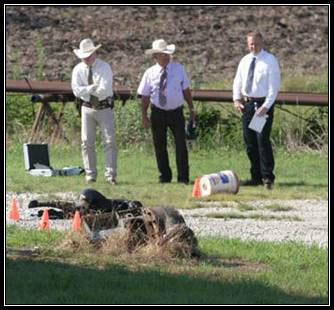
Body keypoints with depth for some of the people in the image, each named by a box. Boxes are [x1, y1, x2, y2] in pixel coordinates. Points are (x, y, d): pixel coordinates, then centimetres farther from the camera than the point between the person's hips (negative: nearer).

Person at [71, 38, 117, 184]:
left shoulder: (104, 67, -7)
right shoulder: (78, 69, 2)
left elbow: (105, 89, -19)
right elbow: (77, 90, -10)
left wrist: (86, 90, -14)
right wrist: (93, 88, -23)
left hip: (105, 108, -3)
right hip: (87, 108, 3)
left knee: (110, 142, -6)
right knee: (87, 143, 1)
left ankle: (111, 175, -4)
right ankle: (90, 175, 7)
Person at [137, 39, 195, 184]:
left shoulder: (179, 69, 1)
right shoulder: (150, 73, -2)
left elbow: (186, 90, 7)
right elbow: (145, 96, 1)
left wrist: (191, 109, 6)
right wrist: (144, 116, -3)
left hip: (176, 112, 0)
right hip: (158, 113, 0)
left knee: (181, 145, -5)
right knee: (160, 146, 6)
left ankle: (183, 178, 0)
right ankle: (165, 176, 18)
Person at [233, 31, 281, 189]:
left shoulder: (270, 61, -6)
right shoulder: (244, 61, 11)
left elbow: (274, 86, -11)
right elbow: (238, 82, 17)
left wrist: (266, 106, -19)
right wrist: (237, 99, 0)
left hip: (264, 104, -6)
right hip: (247, 104, 6)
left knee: (262, 140, -14)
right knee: (250, 142, 6)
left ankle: (267, 177, -12)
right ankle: (256, 177, 13)